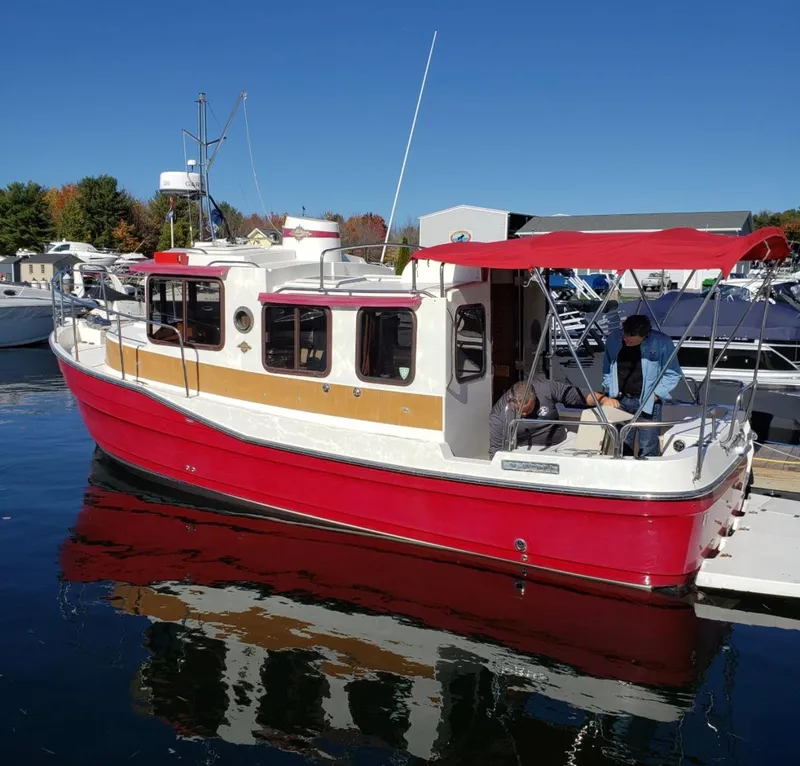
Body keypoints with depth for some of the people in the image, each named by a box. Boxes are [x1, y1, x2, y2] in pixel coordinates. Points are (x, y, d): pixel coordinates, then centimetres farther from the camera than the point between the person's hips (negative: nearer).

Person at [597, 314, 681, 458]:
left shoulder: (662, 343, -10)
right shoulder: (613, 339, 1)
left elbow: (672, 374, -4)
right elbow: (607, 371, 13)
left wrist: (654, 396, -11)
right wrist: (608, 394, 3)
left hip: (647, 403, -4)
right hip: (620, 401, 4)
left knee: (648, 451, -5)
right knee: (622, 448, 7)